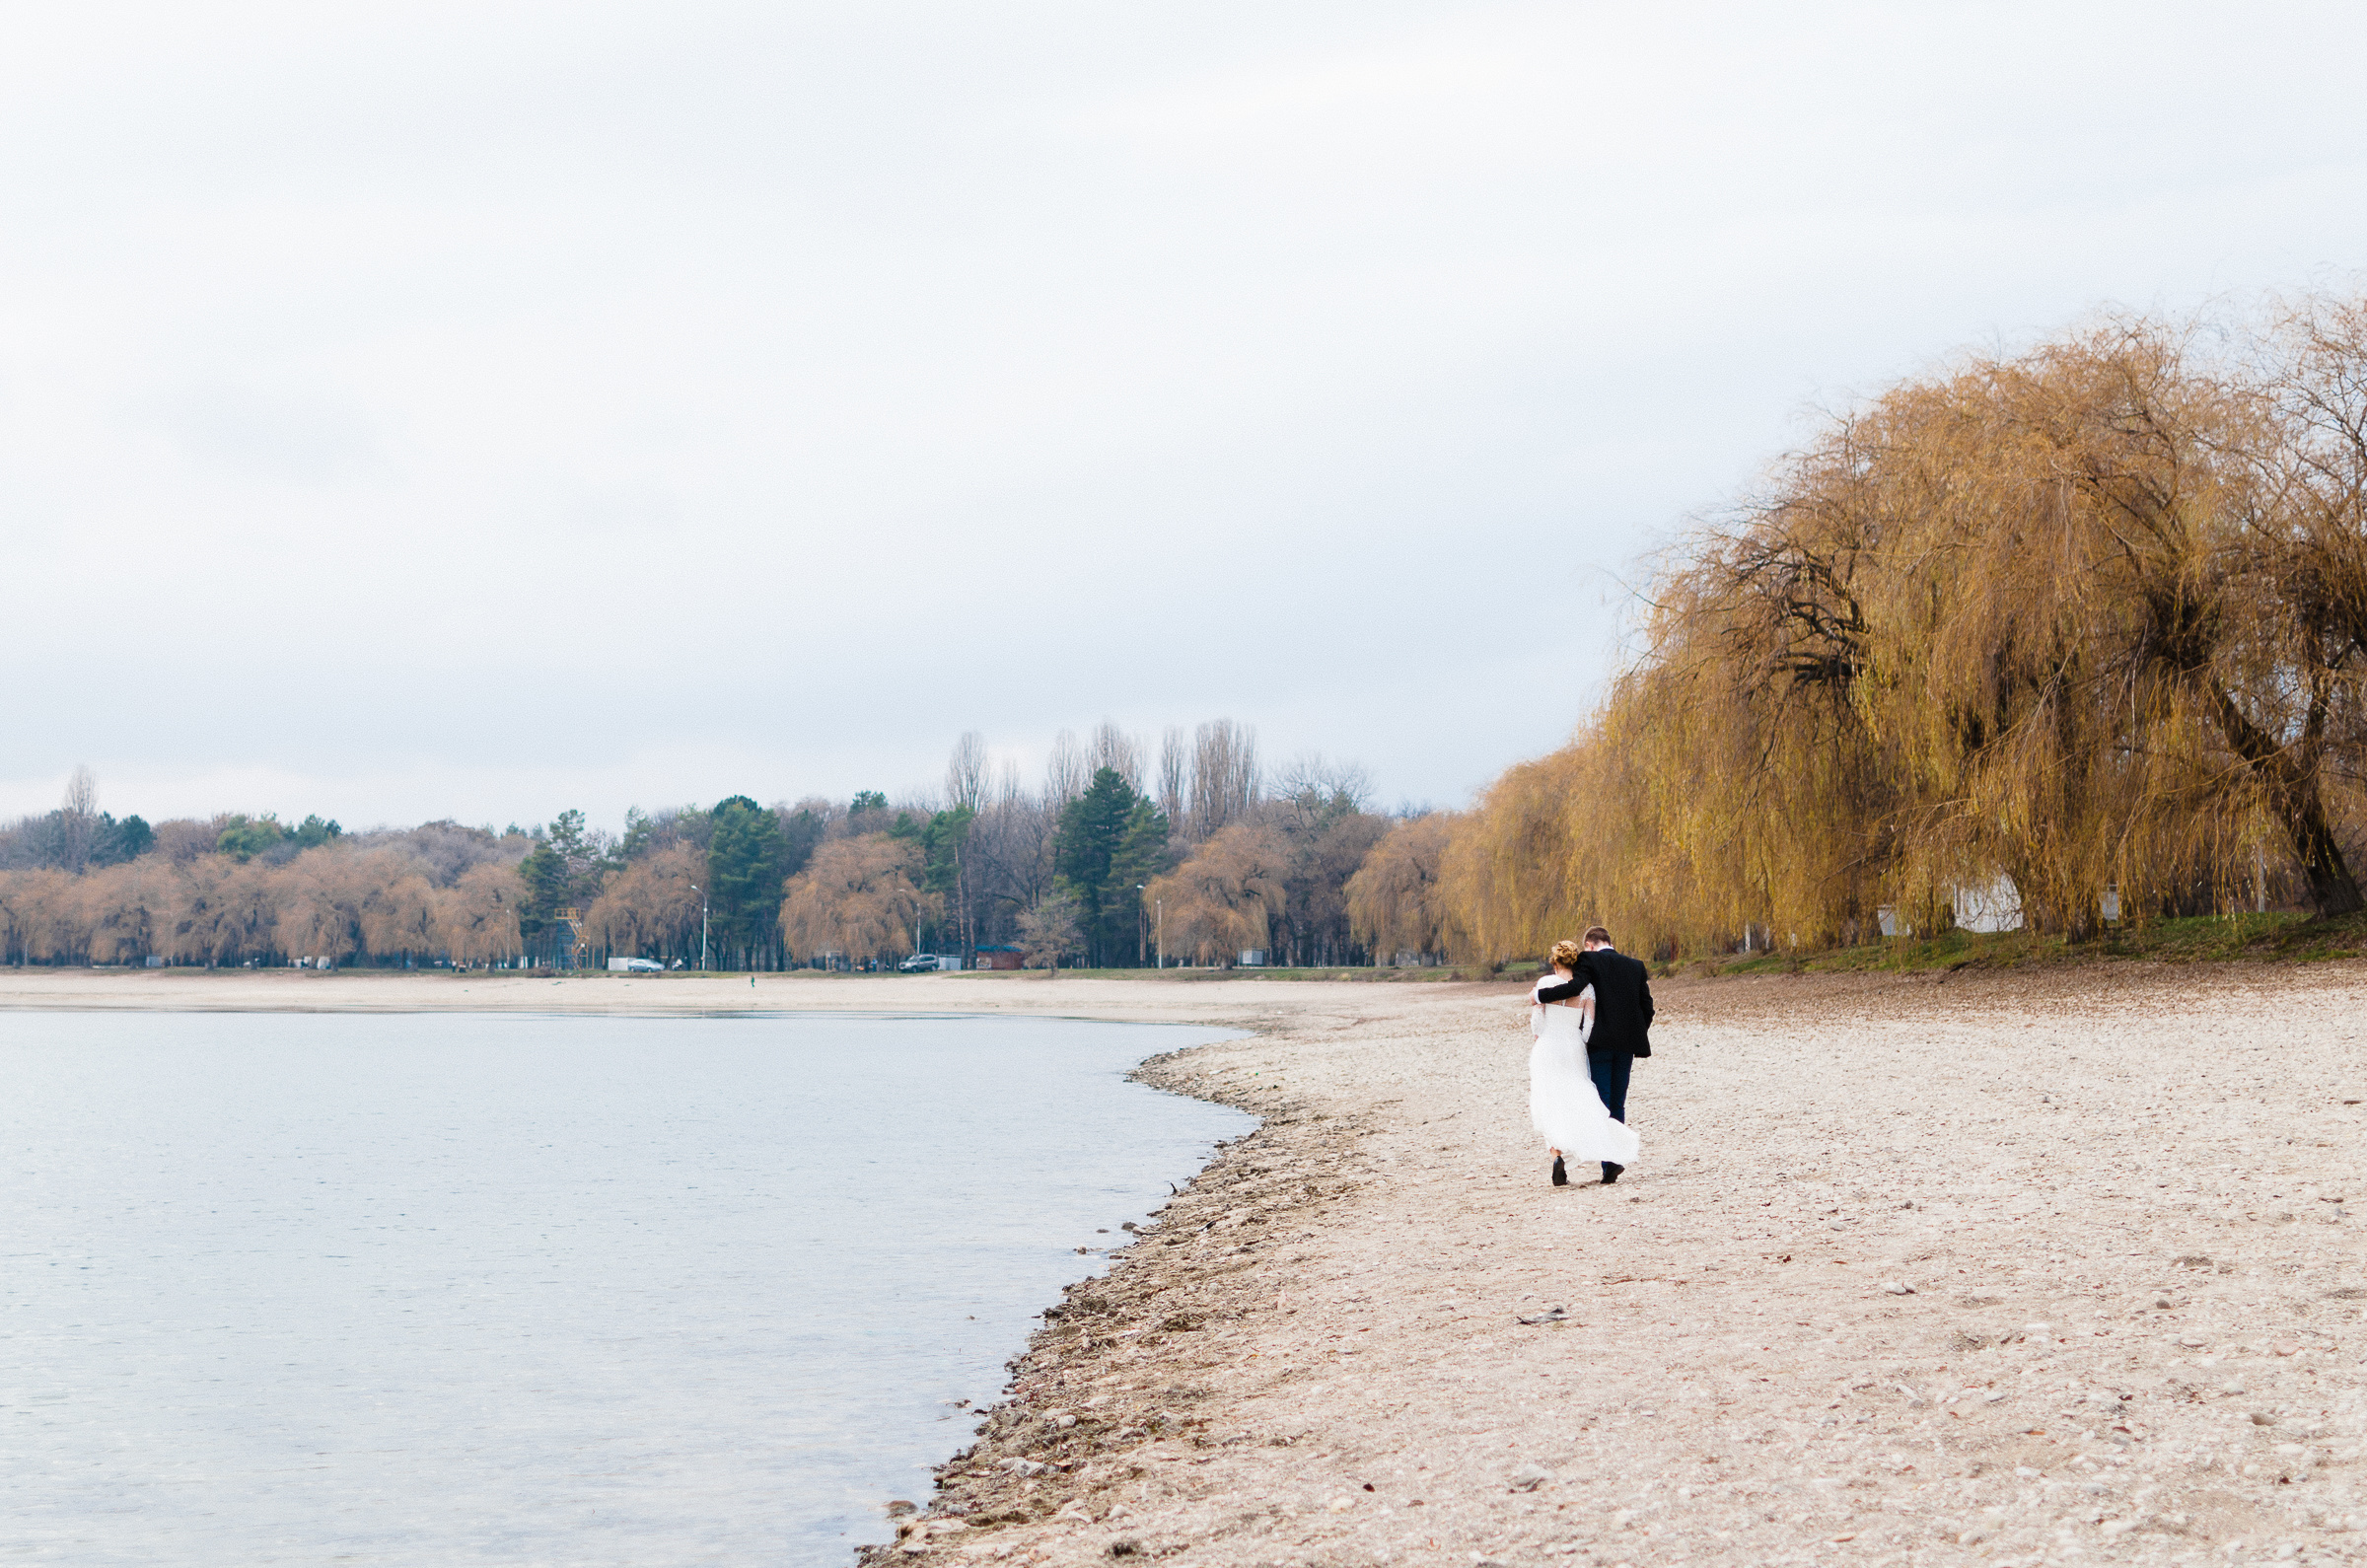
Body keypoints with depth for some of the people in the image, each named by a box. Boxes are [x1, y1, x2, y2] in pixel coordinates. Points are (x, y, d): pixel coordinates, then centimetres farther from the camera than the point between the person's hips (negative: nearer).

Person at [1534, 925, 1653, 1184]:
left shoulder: (1590, 961, -3)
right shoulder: (1635, 966, 12)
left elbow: (1574, 987, -20)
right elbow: (1647, 1007, 11)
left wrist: (1540, 995, -9)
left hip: (1601, 1042, -4)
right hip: (1627, 1045, 4)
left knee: (1602, 1104, -1)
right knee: (1618, 1104, 14)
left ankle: (1609, 1163, -14)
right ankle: (1618, 1157, 10)